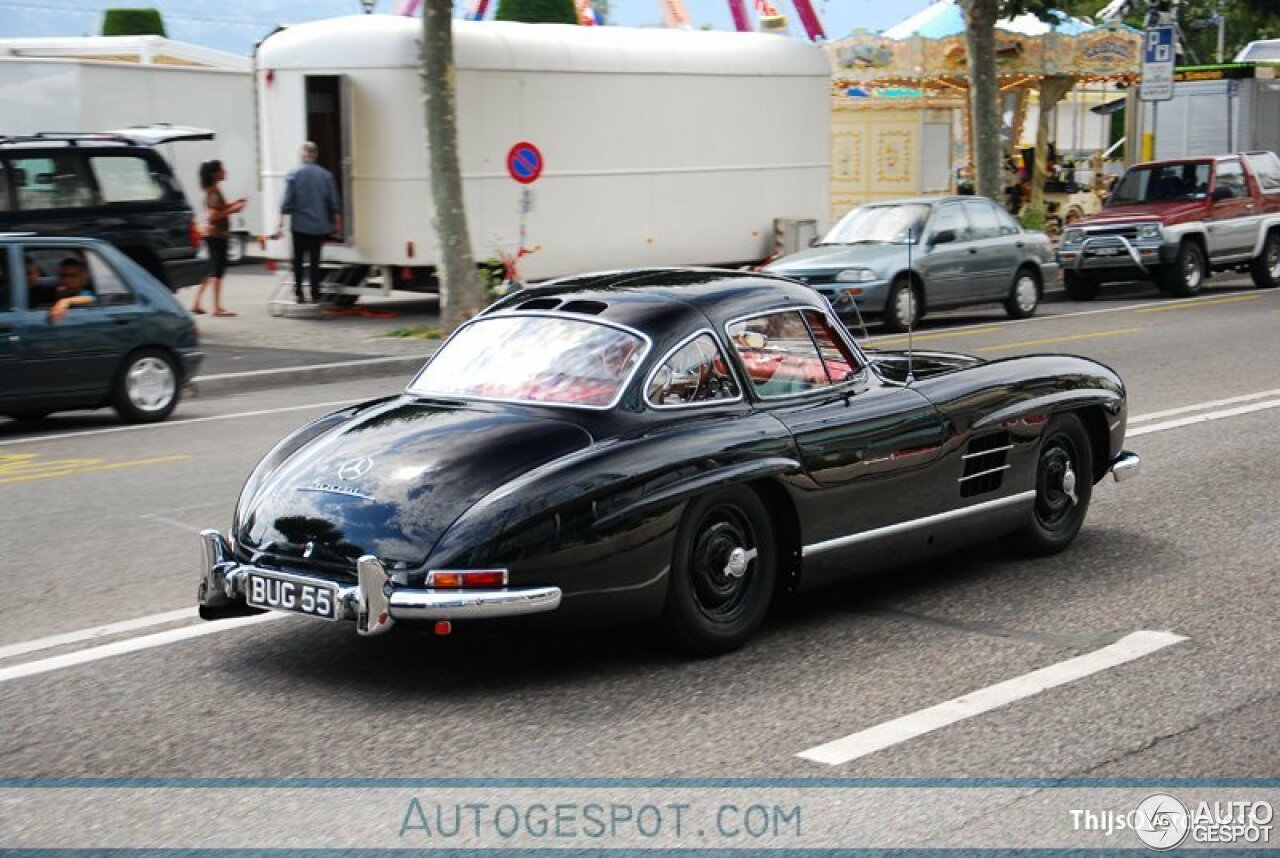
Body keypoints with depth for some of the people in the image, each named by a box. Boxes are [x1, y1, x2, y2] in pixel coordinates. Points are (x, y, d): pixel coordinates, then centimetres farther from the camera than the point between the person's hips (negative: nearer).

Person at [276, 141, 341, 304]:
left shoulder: (293, 175, -4)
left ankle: (298, 293, 5)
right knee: (315, 260, 5)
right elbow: (334, 203, 2)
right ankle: (315, 295, 3)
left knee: (298, 260, 10)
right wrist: (337, 223, 10)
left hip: (299, 225, -1)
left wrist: (281, 223, -4)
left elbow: (287, 202, -7)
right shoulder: (326, 175, 0)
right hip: (319, 226, 1)